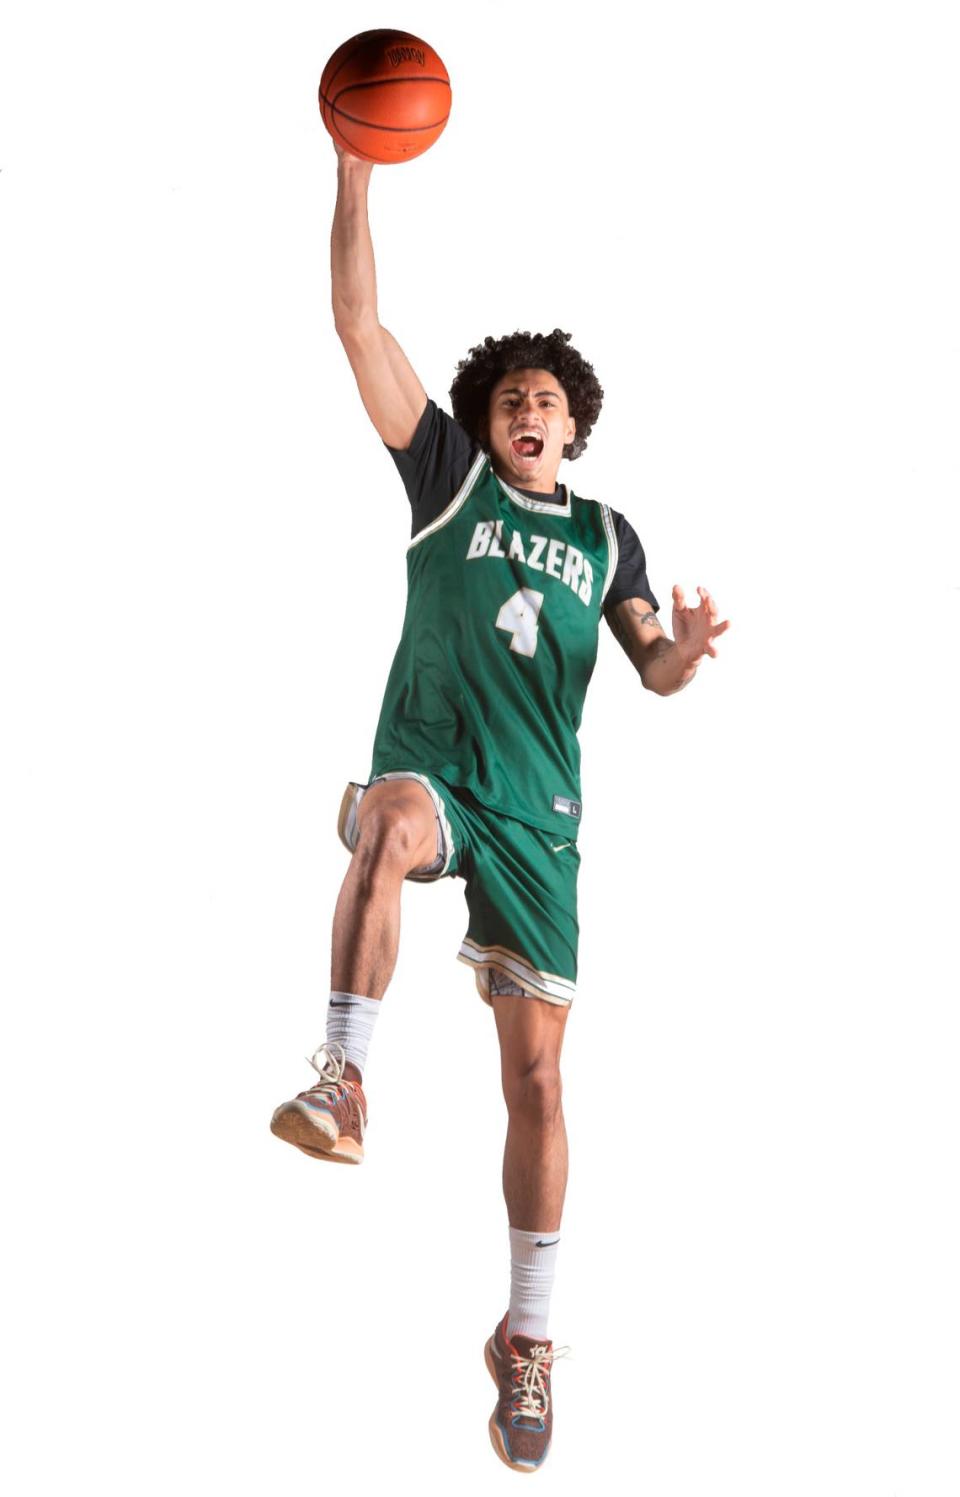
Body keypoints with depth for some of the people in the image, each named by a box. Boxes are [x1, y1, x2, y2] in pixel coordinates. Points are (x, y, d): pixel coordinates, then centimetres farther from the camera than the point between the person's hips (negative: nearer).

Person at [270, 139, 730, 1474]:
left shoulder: (607, 535, 15)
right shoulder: (448, 475, 7)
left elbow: (655, 671, 10)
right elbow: (361, 325, 0)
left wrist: (686, 649, -15)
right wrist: (357, 173, -9)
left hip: (537, 816, 2)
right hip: (429, 771, -2)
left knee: (535, 1075, -1)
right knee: (391, 824, -43)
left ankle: (528, 1338, 10)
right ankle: (343, 1084, -43)